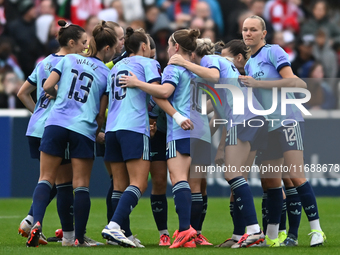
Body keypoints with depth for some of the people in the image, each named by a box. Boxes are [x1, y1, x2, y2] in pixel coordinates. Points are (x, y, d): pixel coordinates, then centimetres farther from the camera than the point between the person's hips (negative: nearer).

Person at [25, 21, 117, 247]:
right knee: (82, 185, 3)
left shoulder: (69, 59, 11)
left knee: (46, 178, 3)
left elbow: (47, 87, 6)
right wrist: (97, 132, 24)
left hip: (56, 123, 2)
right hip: (84, 129, -1)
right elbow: (101, 113, 8)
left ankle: (36, 222, -19)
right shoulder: (107, 73, 7)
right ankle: (80, 238, 4)